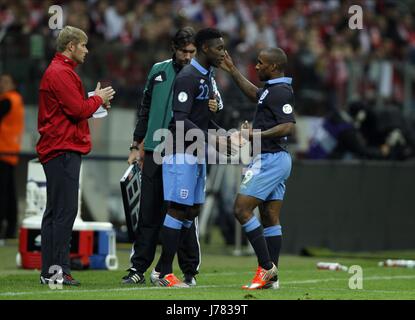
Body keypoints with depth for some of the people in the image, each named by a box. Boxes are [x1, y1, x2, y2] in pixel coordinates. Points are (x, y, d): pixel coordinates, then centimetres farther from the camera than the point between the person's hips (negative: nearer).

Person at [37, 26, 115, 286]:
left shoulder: (60, 71, 21)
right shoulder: (61, 73, -12)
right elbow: (78, 110, -18)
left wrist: (96, 103, 12)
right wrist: (98, 99, -2)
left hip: (60, 150, 11)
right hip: (63, 150, -11)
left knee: (56, 211, 10)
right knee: (64, 210, -11)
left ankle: (50, 272, 12)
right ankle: (58, 271, -11)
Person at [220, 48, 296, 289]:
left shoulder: (280, 92, -15)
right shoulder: (272, 89, 15)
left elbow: (288, 126, -25)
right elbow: (254, 93, 36)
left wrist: (257, 134, -27)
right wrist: (232, 70, 36)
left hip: (270, 159, -10)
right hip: (276, 159, 10)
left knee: (242, 209, -11)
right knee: (270, 217, 8)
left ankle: (266, 267, -12)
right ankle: (271, 277, 8)